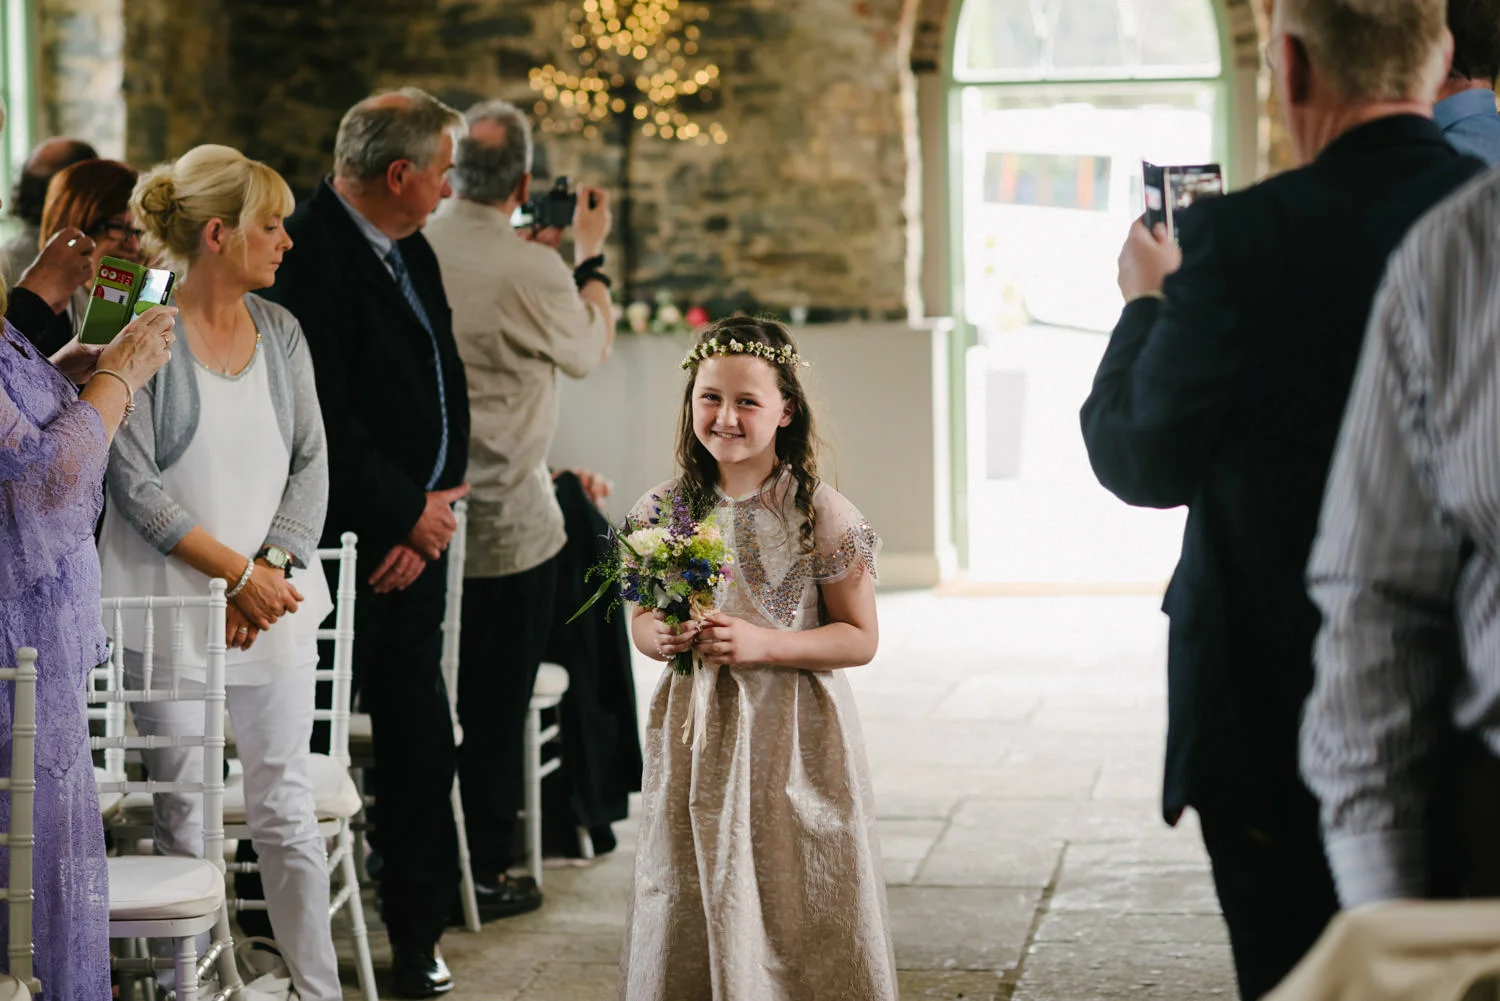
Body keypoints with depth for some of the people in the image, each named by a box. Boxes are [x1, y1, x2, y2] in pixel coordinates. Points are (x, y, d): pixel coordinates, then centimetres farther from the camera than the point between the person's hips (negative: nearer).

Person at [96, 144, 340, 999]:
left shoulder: (280, 331, 8)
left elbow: (312, 463, 7)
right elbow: (138, 486, -11)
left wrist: (274, 569, -7)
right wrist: (237, 573, -12)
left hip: (277, 602, 4)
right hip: (169, 603, -4)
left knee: (287, 806, 5)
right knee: (180, 813, 3)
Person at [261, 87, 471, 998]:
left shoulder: (412, 252, 13)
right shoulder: (310, 255, -15)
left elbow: (448, 390, 11)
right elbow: (325, 422, -19)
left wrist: (430, 516, -3)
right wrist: (406, 514, -11)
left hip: (415, 537, 8)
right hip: (343, 547, -8)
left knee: (422, 743, 10)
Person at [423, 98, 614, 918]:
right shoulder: (534, 271, -17)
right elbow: (591, 351, 2)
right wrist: (591, 254, 14)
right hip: (506, 527, -5)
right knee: (495, 705, 6)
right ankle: (481, 872, 12)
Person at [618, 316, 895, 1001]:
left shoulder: (822, 514, -9)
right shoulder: (663, 511, 2)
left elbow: (859, 638, -6)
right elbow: (641, 620, 13)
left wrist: (763, 644, -19)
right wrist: (661, 637, -11)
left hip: (793, 739, -3)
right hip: (696, 733, 3)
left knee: (798, 910, 2)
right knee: (691, 906, 8)